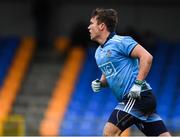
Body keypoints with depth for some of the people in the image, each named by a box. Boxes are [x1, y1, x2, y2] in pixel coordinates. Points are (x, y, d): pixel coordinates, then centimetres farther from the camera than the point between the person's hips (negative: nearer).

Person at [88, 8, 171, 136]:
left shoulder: (120, 41, -9)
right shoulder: (99, 52, 18)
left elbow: (147, 57, -17)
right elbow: (108, 75, 30)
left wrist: (138, 84, -21)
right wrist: (100, 83, 8)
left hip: (138, 96, -9)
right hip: (129, 99, 9)